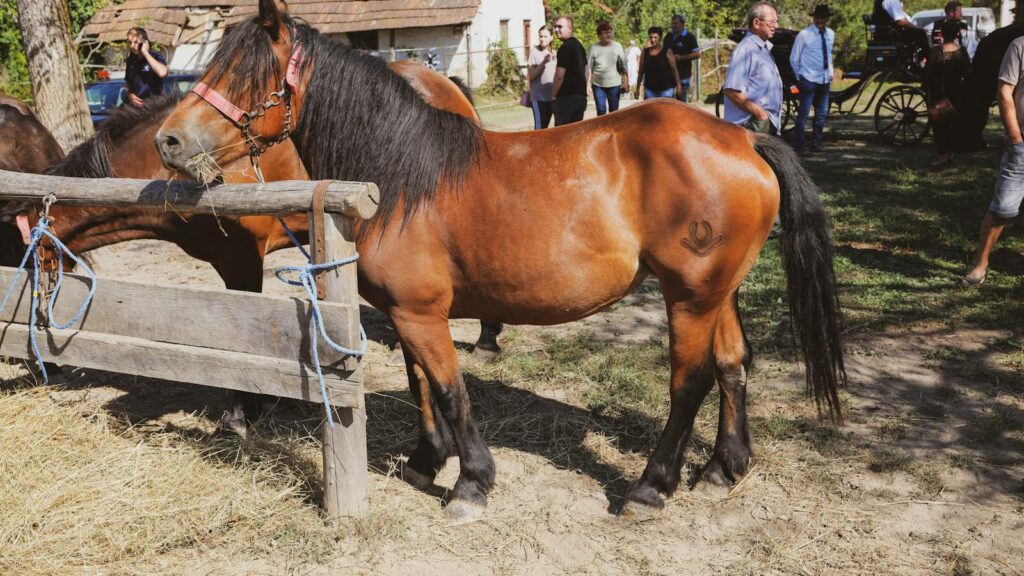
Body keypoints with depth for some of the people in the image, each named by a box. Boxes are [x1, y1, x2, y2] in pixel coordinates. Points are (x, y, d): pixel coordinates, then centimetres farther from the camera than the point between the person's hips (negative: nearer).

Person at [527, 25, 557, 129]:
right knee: (539, 126, -10)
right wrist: (543, 63, -20)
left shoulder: (552, 53, 11)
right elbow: (530, 75, -12)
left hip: (551, 96, 6)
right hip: (538, 96, -6)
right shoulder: (534, 52, -5)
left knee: (546, 125, 9)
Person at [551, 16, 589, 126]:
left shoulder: (565, 48, -14)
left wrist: (553, 95, -7)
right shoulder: (579, 46, 15)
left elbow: (559, 75, -17)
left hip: (566, 97, -9)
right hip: (581, 95, 9)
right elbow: (586, 72, 21)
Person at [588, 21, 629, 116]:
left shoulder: (617, 46, 0)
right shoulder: (594, 48, -2)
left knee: (614, 111, 7)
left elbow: (624, 66, 2)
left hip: (614, 84, 1)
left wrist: (625, 82, -2)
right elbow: (588, 67, 0)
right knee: (601, 111, -4)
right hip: (598, 85, -1)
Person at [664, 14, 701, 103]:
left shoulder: (689, 37, -3)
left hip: (683, 74, -6)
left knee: (683, 100, -3)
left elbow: (697, 54, -9)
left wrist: (681, 57, -17)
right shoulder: (668, 37, 15)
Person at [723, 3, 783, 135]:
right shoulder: (746, 49, -15)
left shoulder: (763, 48, 17)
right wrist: (759, 113, -18)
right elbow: (732, 90, -23)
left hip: (768, 123, 10)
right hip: (753, 125, -10)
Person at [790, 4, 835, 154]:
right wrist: (800, 76, 3)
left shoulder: (831, 34, 6)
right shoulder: (804, 35, -9)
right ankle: (798, 145, -1)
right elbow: (794, 59, -2)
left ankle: (816, 142, 25)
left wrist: (830, 74, 13)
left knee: (822, 114, 12)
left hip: (825, 80, 6)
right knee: (804, 113, -8)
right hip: (808, 80, -6)